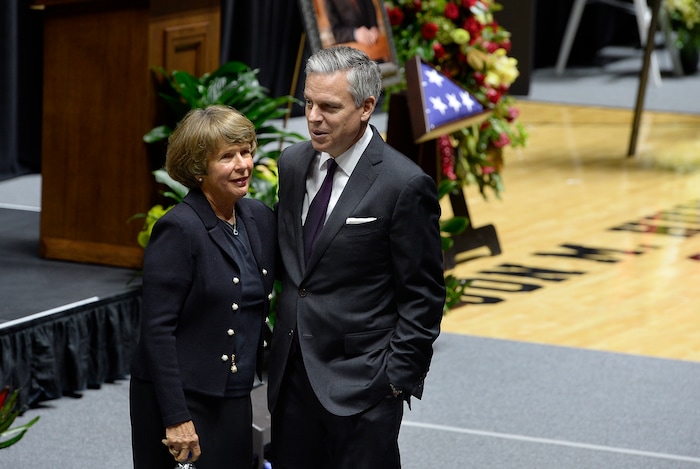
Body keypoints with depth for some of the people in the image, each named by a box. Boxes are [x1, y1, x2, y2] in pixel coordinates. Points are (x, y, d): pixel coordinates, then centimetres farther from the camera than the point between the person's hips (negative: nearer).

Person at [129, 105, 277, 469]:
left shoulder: (260, 219, 6)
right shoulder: (178, 229, -15)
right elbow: (156, 329, -17)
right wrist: (177, 419, -19)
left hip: (235, 398, 6)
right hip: (180, 399, -6)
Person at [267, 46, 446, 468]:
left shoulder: (405, 185, -13)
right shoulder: (293, 163, 7)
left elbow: (423, 297, -9)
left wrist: (398, 378, -12)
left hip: (359, 382, -6)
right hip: (292, 374, 6)